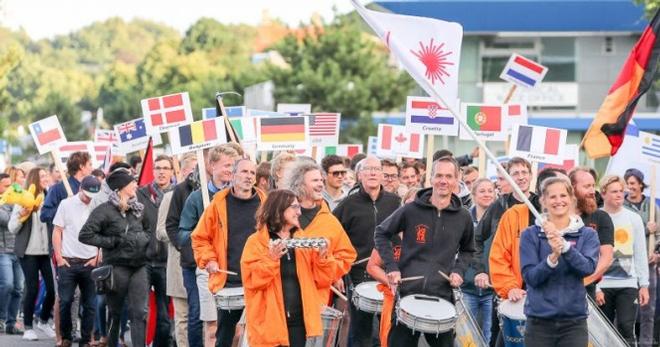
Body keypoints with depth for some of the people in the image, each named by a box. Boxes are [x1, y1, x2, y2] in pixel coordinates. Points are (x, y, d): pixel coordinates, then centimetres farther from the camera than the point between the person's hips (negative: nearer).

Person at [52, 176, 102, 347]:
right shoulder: (67, 204, 1)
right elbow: (57, 231, 3)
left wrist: (97, 257, 1)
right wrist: (59, 257, -3)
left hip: (90, 263, 1)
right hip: (67, 262, -1)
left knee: (89, 304, 3)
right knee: (65, 301, 0)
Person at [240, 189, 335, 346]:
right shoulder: (256, 241, -1)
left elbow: (322, 280, 9)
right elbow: (251, 280, -12)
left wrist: (323, 257, -7)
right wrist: (271, 259, -22)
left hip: (299, 321, 4)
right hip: (270, 323, -4)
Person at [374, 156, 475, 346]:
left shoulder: (463, 217, 5)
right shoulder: (411, 210, -3)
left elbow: (468, 250, 21)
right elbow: (381, 233, 9)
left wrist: (458, 270, 2)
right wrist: (391, 266, -2)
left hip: (442, 295, 2)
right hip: (407, 292, -2)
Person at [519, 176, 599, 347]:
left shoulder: (587, 235, 4)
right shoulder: (531, 235, 2)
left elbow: (588, 267, -13)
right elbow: (530, 276, -8)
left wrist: (563, 244, -26)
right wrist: (552, 258, -25)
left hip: (574, 321, 0)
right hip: (540, 320, 0)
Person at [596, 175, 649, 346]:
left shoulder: (634, 219, 6)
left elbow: (640, 254, 8)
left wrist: (644, 285, 4)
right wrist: (594, 287, -7)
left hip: (628, 284, 1)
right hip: (603, 285, -1)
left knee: (626, 330, -9)